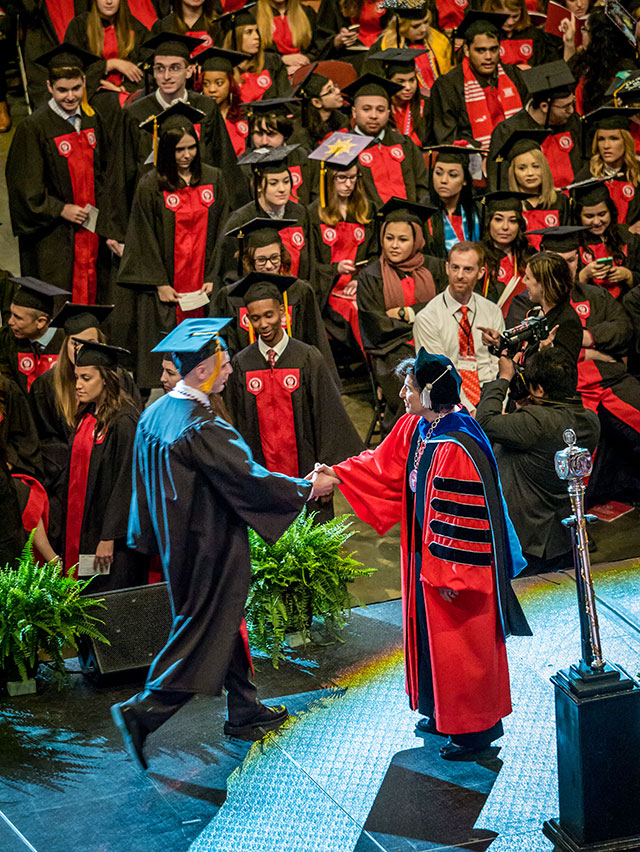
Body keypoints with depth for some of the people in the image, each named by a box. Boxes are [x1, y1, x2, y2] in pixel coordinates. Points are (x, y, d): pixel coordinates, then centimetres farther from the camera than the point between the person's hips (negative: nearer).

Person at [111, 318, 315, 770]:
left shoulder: (155, 414, 3)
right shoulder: (200, 428, -26)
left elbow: (145, 482, 12)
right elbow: (246, 477, -22)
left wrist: (150, 537, 22)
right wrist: (305, 489, -9)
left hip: (180, 542, 9)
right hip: (210, 549, -9)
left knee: (226, 622, 19)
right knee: (204, 631, 1)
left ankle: (245, 711, 30)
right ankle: (143, 710, 1)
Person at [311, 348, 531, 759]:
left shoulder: (458, 446, -28)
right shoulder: (416, 429, 0)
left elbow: (462, 515, -25)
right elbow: (383, 465, 15)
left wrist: (450, 573, -20)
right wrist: (337, 476, 10)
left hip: (458, 561, -10)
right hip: (428, 553, 10)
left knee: (460, 642, 4)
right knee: (432, 633, 20)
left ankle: (478, 725, 20)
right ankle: (444, 712, 37)